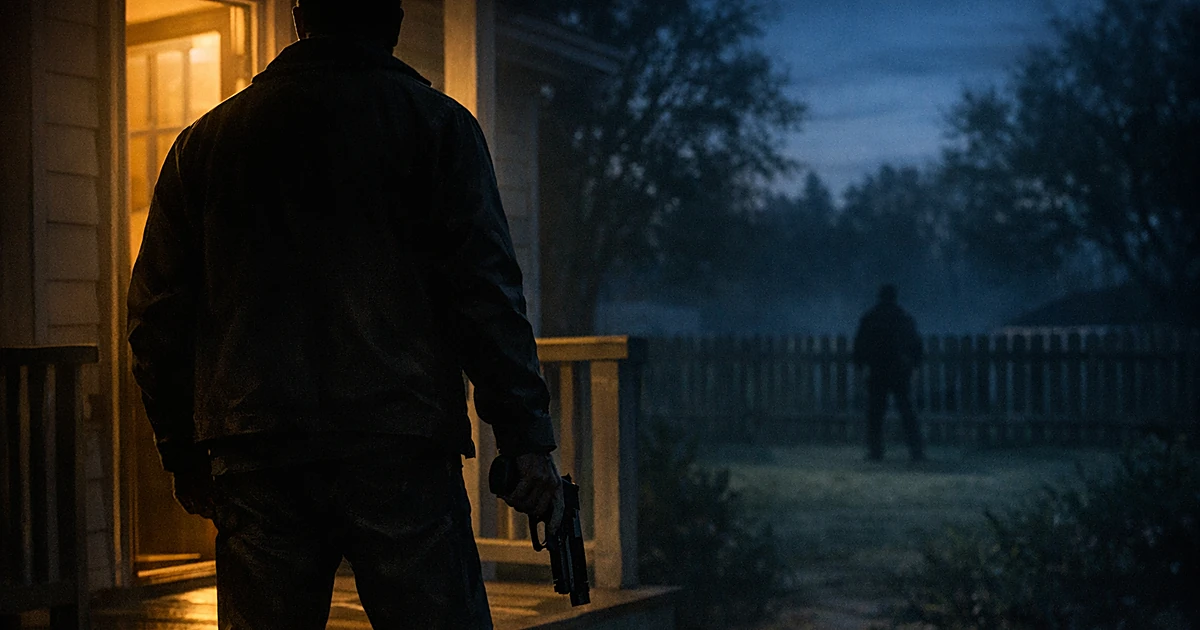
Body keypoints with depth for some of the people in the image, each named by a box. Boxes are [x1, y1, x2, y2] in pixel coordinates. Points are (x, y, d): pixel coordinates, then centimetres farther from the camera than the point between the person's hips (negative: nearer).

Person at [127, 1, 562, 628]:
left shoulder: (205, 138, 13)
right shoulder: (435, 123, 3)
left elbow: (157, 313, 14)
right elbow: (486, 290, -5)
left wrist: (183, 454, 21)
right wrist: (527, 439, -3)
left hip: (252, 456, 3)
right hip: (400, 454, -3)